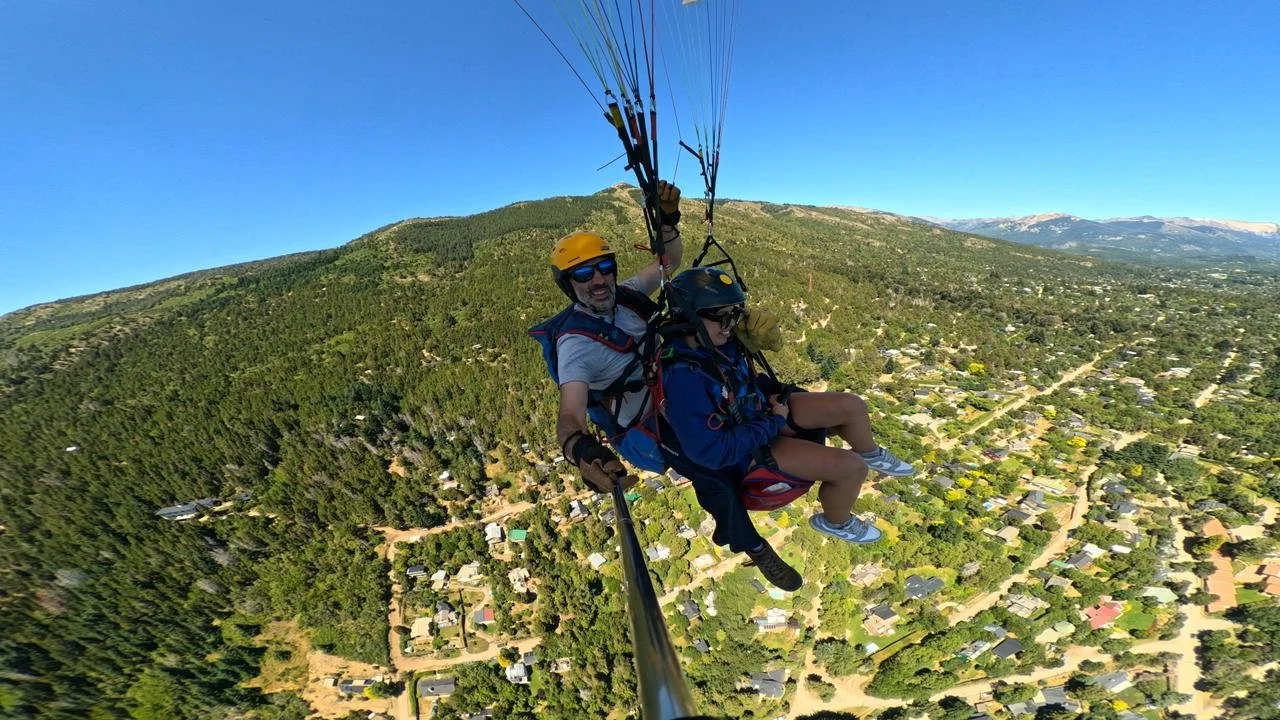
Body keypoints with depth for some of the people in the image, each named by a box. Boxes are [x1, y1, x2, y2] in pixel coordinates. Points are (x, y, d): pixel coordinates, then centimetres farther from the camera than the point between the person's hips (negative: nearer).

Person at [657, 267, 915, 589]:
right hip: (748, 450, -7)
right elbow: (712, 451, -32)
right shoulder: (682, 379, -36)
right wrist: (773, 422, -23)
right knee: (850, 468, -12)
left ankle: (871, 454, 38)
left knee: (850, 405, 4)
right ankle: (836, 523, 23)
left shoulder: (712, 339, -12)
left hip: (763, 407, 8)